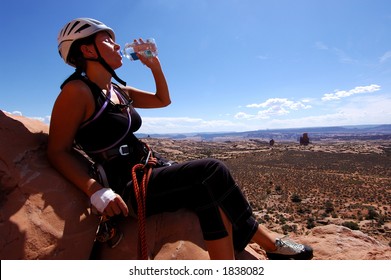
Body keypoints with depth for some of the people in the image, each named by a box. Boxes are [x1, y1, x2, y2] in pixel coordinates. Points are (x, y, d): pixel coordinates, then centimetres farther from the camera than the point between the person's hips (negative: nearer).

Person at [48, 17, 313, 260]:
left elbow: (163, 99, 25)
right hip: (127, 188, -8)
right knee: (212, 171, -20)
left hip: (150, 171, 9)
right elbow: (58, 152, -11)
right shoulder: (77, 91, -10)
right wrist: (97, 192, -24)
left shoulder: (118, 90, 14)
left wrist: (155, 66, 12)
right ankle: (261, 236, 3)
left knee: (210, 194, -9)